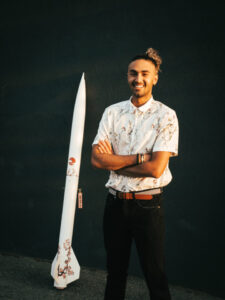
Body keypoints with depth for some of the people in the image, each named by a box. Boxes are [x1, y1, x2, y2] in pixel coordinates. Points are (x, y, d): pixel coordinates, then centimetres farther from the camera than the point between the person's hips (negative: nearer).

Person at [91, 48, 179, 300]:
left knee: (155, 275, 10)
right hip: (115, 203, 4)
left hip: (148, 206, -3)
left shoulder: (165, 116, -6)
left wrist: (113, 160, -9)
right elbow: (96, 159, -6)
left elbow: (156, 168, -16)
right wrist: (140, 158, -13)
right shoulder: (112, 112, 4)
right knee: (115, 272, 19)